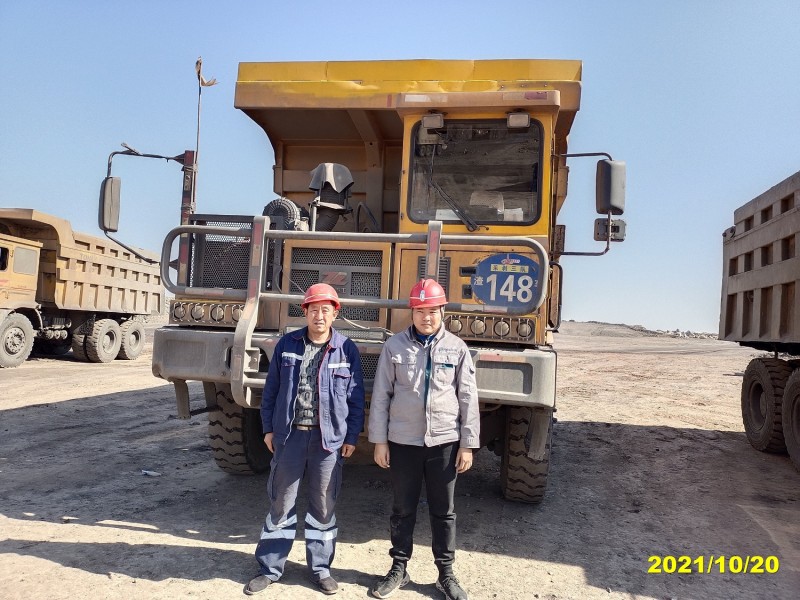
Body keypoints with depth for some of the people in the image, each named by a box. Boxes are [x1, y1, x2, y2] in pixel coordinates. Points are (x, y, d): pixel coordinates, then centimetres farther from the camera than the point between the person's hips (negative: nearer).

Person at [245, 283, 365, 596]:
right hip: (289, 435, 1)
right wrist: (268, 428, 6)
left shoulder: (347, 350, -2)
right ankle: (270, 568, 25)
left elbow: (356, 398, 2)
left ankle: (320, 568, 27)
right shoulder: (287, 344, 2)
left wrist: (352, 437, 0)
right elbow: (271, 390, 8)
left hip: (329, 439, -1)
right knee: (281, 503, 10)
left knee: (324, 506, 10)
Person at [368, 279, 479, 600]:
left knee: (443, 511, 12)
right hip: (402, 441, 0)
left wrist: (468, 444, -1)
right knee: (402, 509, 13)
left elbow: (468, 398, 1)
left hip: (444, 441, 0)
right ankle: (398, 569, 30)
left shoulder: (457, 348, -1)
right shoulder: (395, 345, -2)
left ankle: (446, 574, 27)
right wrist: (379, 441, -3)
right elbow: (381, 396, -1)